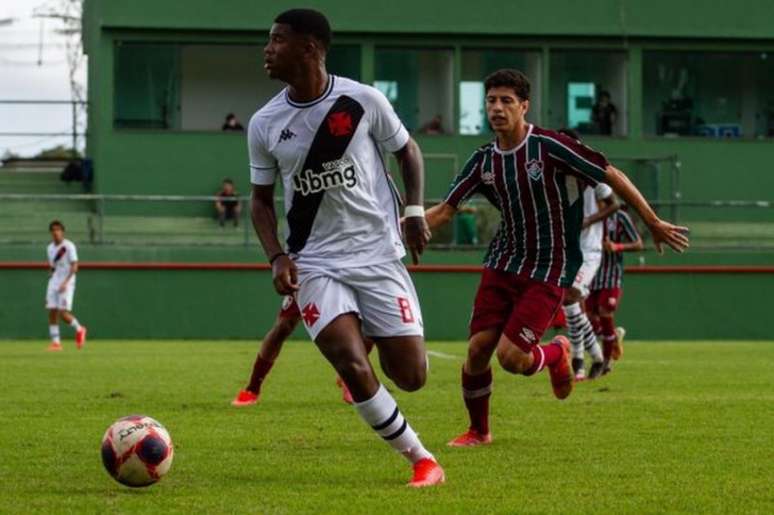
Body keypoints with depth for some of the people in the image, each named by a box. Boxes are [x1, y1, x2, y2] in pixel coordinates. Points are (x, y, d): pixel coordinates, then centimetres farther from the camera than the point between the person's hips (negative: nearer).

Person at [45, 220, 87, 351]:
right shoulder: (50, 248, 12)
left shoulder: (69, 246, -9)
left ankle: (79, 329, 13)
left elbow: (74, 267, -15)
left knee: (63, 313, -13)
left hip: (66, 283, -6)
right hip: (53, 284, 6)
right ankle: (56, 342, 1)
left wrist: (65, 283, -24)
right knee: (52, 312, -3)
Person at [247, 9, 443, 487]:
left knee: (411, 376, -4)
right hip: (316, 263, 1)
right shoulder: (264, 125, 0)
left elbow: (408, 151, 9)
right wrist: (278, 257, -6)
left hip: (378, 254, -1)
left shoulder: (364, 101, -7)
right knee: (351, 365, -20)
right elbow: (262, 200, 10)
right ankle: (420, 459, -3)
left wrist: (416, 210, -5)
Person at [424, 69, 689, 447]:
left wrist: (654, 223, -4)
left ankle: (557, 354, 19)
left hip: (548, 273, -5)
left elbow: (611, 176, -9)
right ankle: (478, 431, 19)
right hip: (503, 264, 5)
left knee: (511, 357, -16)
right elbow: (445, 210, 6)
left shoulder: (549, 147, -14)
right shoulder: (484, 160, 3)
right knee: (477, 350, -3)